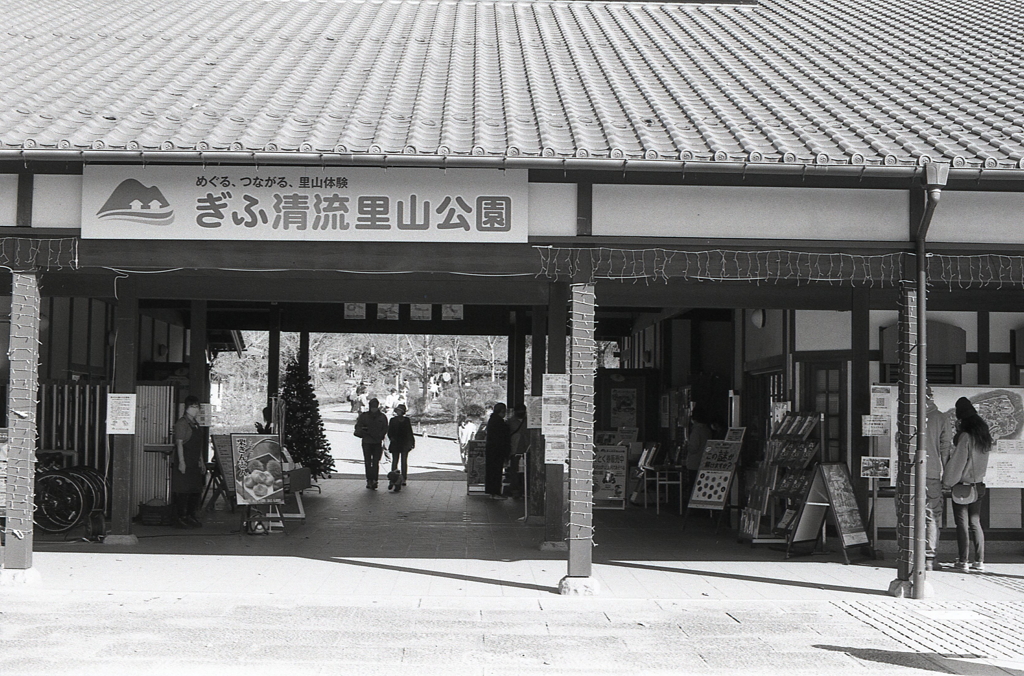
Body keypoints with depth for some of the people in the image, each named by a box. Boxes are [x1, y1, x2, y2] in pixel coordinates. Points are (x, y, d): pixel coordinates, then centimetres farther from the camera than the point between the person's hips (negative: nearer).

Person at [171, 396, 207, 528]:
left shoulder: (195, 423, 17)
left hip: (195, 463, 9)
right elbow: (179, 443, -14)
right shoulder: (181, 423, -8)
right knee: (182, 491, -7)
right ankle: (180, 518, -3)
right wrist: (181, 462, -20)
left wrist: (202, 461, 18)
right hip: (184, 462, -9)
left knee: (196, 490, 8)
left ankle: (191, 517, 16)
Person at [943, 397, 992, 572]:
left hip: (962, 485, -7)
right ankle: (979, 561, 11)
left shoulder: (965, 436, -16)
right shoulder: (984, 434, 5)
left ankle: (963, 561, 1)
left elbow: (957, 462, -14)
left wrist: (947, 482, -2)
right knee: (975, 523, 12)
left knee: (962, 524, -1)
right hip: (978, 485, 7)